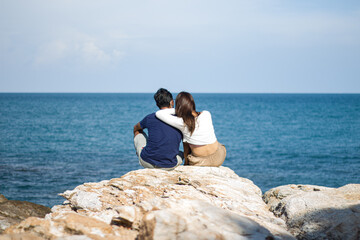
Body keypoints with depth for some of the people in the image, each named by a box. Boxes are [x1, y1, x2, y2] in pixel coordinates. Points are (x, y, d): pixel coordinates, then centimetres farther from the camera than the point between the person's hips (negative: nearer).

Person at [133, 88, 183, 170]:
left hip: (147, 162, 0)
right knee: (181, 153, 36)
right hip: (170, 166, 1)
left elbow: (136, 128, 21)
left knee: (138, 132, 25)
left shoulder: (150, 118, -3)